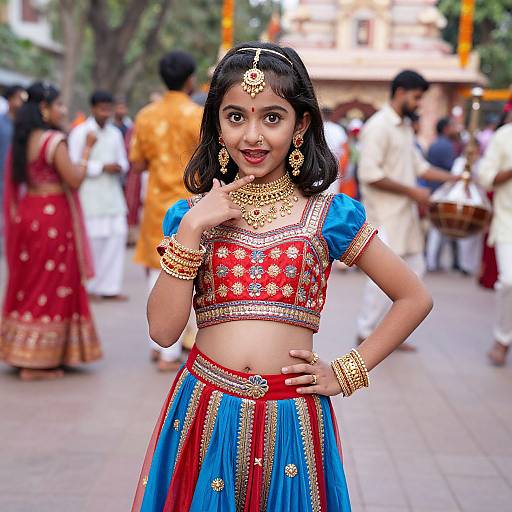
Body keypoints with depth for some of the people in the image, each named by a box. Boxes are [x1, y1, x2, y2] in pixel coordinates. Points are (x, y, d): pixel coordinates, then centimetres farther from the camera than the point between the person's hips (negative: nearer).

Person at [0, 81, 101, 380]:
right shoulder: (54, 140, -14)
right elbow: (75, 180, -14)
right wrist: (87, 150, -5)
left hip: (26, 214, 8)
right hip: (53, 216, -8)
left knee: (28, 283, 17)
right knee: (51, 287, -1)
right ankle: (36, 362, 2)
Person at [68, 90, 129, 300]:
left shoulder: (115, 133, 14)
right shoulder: (80, 132, -4)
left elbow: (123, 161, 20)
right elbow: (73, 165, -9)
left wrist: (120, 167, -4)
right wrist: (102, 167, -13)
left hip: (112, 192, 6)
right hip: (89, 192, -5)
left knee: (117, 234, 0)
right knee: (93, 238, -5)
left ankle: (109, 286, 8)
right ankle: (88, 285, 10)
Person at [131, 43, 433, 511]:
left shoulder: (328, 216, -2)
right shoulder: (192, 215, 2)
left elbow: (416, 298, 4)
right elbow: (163, 330, -7)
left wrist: (348, 372, -2)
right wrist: (191, 230, -13)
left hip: (292, 420, -1)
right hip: (205, 415, 1)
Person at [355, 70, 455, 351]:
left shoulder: (405, 126, 14)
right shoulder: (378, 126, -14)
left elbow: (418, 166, 20)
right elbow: (369, 174, -22)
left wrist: (456, 178, 9)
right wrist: (412, 191, -19)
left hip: (405, 212, 10)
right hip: (384, 214, -9)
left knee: (414, 269, 12)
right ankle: (365, 334, 8)